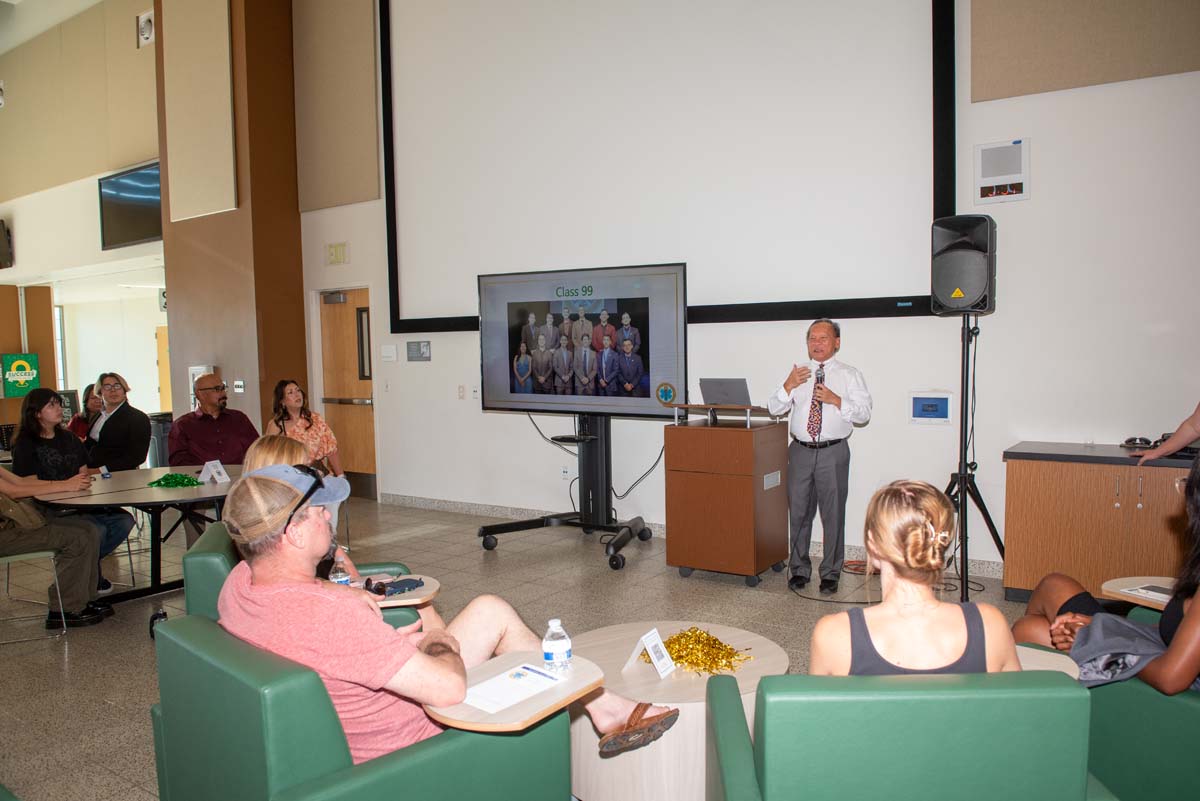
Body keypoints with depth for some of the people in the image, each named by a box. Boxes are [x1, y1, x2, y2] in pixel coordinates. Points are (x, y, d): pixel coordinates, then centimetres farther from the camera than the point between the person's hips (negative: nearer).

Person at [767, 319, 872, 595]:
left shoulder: (849, 375, 4)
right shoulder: (797, 374, 11)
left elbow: (864, 413, -4)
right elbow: (774, 408, 4)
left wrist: (836, 400, -18)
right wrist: (788, 386, -13)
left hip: (833, 452, -2)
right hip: (800, 451, 3)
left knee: (833, 514, 3)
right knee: (798, 512, 9)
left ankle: (831, 573, 16)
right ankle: (800, 569, 23)